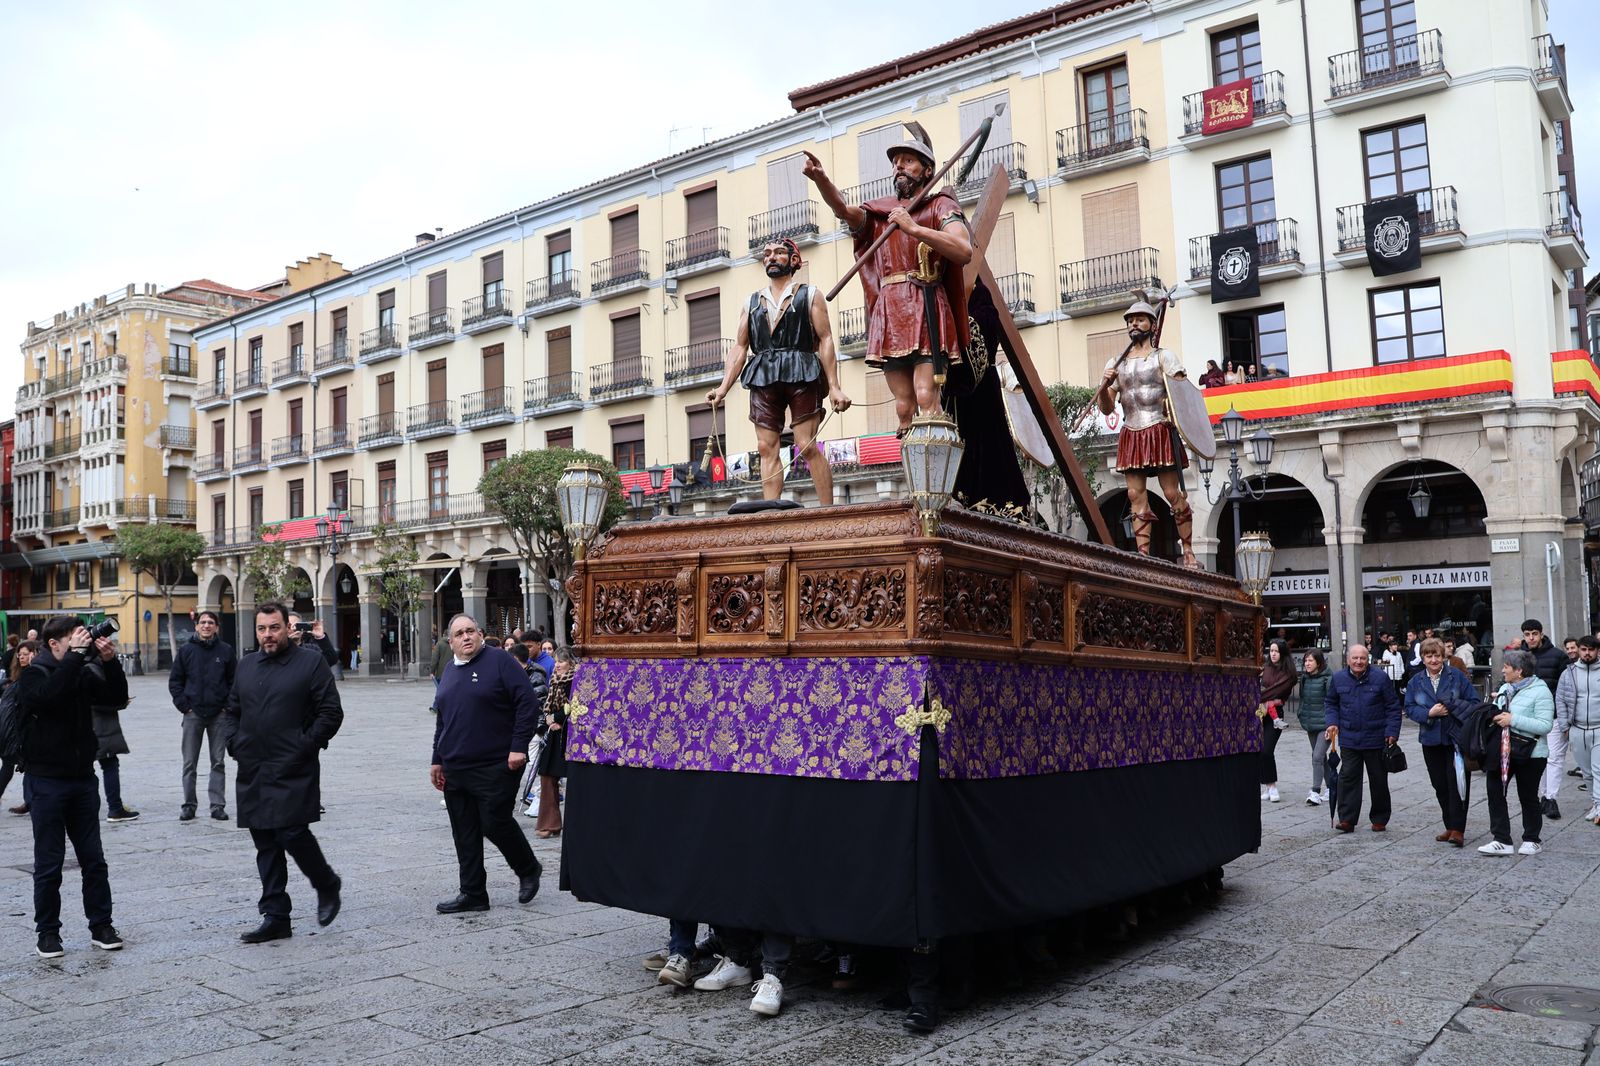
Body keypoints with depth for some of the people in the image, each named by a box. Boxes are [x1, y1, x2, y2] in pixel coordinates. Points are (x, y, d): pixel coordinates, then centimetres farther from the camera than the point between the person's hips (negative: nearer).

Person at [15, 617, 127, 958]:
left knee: (94, 859, 8)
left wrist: (109, 661, -11)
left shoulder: (83, 674, 9)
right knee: (49, 863, 3)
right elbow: (48, 694, -27)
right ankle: (47, 933, 14)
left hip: (83, 778, 5)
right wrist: (75, 655, -27)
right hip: (47, 780, -5)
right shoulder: (33, 674, -6)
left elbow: (117, 697, 1)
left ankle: (101, 926, 16)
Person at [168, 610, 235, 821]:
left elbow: (235, 681, 5)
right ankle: (189, 804, 13)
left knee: (218, 762, 5)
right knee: (189, 763, 4)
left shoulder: (226, 650, 2)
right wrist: (184, 706, -3)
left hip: (219, 715, 0)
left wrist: (228, 706, -4)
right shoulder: (186, 651, 3)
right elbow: (174, 681, 6)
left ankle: (218, 804, 10)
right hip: (193, 714, 0)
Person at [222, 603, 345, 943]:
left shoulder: (311, 661, -3)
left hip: (294, 772, -6)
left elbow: (331, 712, -6)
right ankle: (275, 917, 15)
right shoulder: (246, 666, 14)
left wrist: (305, 746, -11)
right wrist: (234, 743, 7)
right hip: (252, 772, 6)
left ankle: (327, 886, 15)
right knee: (266, 845, 8)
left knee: (292, 833, -12)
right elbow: (231, 712, 23)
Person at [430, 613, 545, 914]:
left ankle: (528, 870, 21)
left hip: (495, 767, -7)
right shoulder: (449, 671, 15)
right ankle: (473, 894, 17)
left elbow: (528, 703, -12)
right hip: (455, 770, 7)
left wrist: (519, 746, -16)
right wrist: (437, 760, 19)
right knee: (465, 835, 8)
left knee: (495, 824, -4)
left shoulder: (499, 661, -6)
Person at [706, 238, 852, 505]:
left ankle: (828, 511, -4)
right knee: (767, 448, -3)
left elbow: (825, 340, 1)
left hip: (801, 376, -4)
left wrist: (834, 387, -8)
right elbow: (740, 347, 15)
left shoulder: (809, 295, 9)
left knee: (807, 447, -9)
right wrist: (723, 387, 3)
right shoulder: (752, 302, 19)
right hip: (763, 379, 4)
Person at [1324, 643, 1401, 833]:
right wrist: (1333, 722, -1)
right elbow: (1330, 703, 15)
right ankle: (1347, 819, 1)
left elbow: (1393, 707, -1)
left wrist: (1392, 732, -8)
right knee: (1348, 777, -2)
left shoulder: (1380, 678, -6)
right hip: (1349, 739, 1)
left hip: (1375, 739, -1)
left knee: (1378, 780, 9)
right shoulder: (1338, 679, 1)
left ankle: (1379, 819, 22)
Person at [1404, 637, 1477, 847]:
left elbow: (1474, 702, 0)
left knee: (1457, 782, -8)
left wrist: (1455, 706, -17)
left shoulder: (1457, 676, -1)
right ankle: (1451, 827, 21)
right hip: (1431, 740, 4)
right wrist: (1429, 713, -13)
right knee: (1440, 785, 9)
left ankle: (1457, 830, -6)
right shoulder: (1416, 681, 6)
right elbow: (1410, 709, 4)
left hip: (1456, 738, -4)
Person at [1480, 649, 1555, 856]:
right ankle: (1502, 841, 6)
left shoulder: (1540, 691, -12)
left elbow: (1545, 725, -21)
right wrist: (1494, 716, -1)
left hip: (1530, 755, -7)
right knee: (1495, 792, 1)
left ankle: (1531, 840, 23)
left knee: (1528, 797, 7)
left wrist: (1513, 720, -24)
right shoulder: (1505, 688, 10)